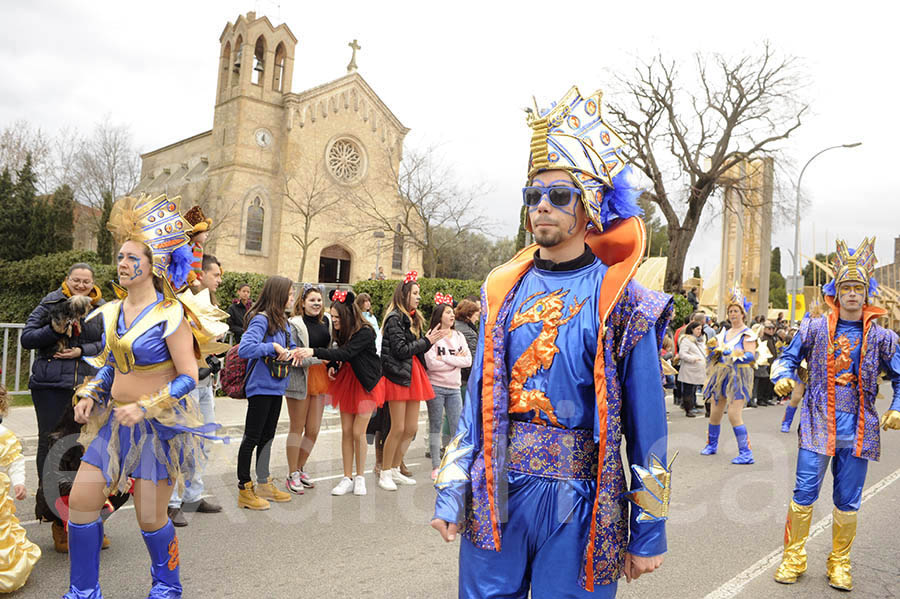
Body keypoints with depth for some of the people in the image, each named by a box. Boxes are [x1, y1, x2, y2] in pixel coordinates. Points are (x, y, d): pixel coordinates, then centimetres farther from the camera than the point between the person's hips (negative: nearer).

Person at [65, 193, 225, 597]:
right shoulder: (112, 313, 6)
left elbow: (188, 378, -16)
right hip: (115, 420, 7)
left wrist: (145, 408, -22)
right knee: (80, 501, 5)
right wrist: (89, 396, 3)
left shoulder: (169, 316, -14)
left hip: (158, 426, -6)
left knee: (150, 517, 3)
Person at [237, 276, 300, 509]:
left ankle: (264, 484, 30)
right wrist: (272, 347, -29)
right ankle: (244, 489, 12)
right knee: (252, 437, 1)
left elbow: (289, 345, 22)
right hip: (260, 387, -9)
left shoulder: (281, 320, 9)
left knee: (267, 437, 18)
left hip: (276, 387, 9)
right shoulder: (261, 319, -17)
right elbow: (244, 349, -29)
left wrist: (293, 352, 1)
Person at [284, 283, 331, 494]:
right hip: (299, 379, -6)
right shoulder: (294, 325, -10)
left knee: (313, 430, 9)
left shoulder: (326, 321, 8)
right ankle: (292, 475, 15)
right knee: (297, 428, 4)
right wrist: (319, 357, -19)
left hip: (320, 378, 6)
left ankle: (300, 469, 26)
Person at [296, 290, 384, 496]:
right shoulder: (342, 332, 1)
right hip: (346, 382, 6)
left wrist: (314, 352, -38)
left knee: (358, 432, -3)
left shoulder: (365, 333, -21)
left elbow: (346, 353, -33)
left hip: (365, 384, -6)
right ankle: (347, 478, 14)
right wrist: (333, 366, -7)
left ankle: (360, 477, 14)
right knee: (346, 431, 6)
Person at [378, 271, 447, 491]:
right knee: (398, 428, -5)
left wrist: (430, 340, 0)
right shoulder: (395, 319, -10)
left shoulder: (414, 319, 16)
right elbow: (401, 350, -16)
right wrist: (426, 341, -8)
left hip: (413, 376, 8)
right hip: (398, 377, -8)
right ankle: (385, 473, 10)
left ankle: (395, 470, 23)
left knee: (411, 428, 9)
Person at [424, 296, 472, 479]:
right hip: (436, 387, -4)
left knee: (458, 427, 4)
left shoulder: (459, 336, 9)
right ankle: (436, 467, 10)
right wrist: (455, 360, -10)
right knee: (435, 427, 4)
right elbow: (431, 364, -17)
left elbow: (468, 361, -2)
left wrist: (445, 358, -11)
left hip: (454, 388, 4)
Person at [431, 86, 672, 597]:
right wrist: (451, 493, 6)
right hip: (495, 492, 3)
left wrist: (648, 532, -2)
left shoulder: (623, 302, -6)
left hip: (578, 499, -3)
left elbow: (646, 425, -4)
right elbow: (479, 397, 8)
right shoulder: (503, 290, 4)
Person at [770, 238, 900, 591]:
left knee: (848, 501, 10)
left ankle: (840, 565, 27)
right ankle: (793, 558, 16)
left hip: (859, 429, 1)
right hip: (819, 424, -1)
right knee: (804, 492, 0)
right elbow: (789, 357, 9)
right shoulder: (815, 328, 1)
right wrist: (783, 377, -12)